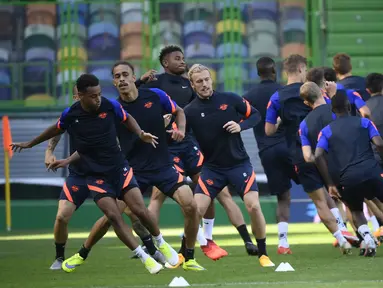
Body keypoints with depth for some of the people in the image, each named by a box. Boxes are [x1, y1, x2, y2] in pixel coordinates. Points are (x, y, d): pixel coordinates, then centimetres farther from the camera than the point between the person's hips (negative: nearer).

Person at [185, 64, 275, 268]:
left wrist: (241, 126, -14)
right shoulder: (190, 111, -5)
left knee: (253, 206, -14)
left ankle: (263, 255, 3)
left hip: (239, 164, 0)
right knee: (195, 210, -10)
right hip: (212, 168, 0)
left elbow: (256, 115, 5)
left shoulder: (230, 99, -5)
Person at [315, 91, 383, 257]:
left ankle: (367, 239, -1)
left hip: (349, 178, 1)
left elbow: (318, 156, 1)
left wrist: (330, 184, 4)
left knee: (356, 211, 25)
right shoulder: (364, 122, 13)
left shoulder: (326, 131, 14)